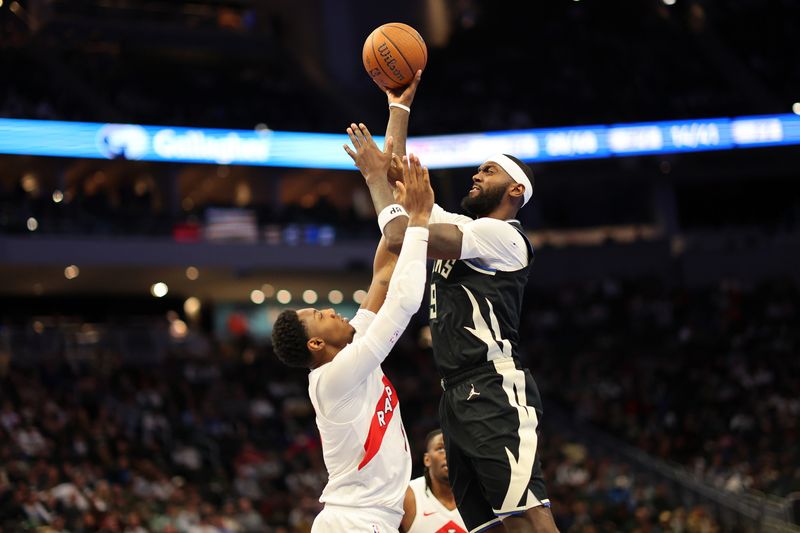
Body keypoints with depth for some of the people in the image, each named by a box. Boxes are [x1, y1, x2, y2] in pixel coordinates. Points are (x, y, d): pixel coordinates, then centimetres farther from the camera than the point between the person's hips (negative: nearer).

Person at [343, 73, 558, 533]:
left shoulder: (502, 236, -6)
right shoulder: (462, 229, 22)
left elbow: (401, 238, -16)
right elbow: (397, 172, 30)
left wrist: (374, 172, -3)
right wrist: (400, 104, 29)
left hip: (496, 394, -9)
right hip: (459, 396, 9)